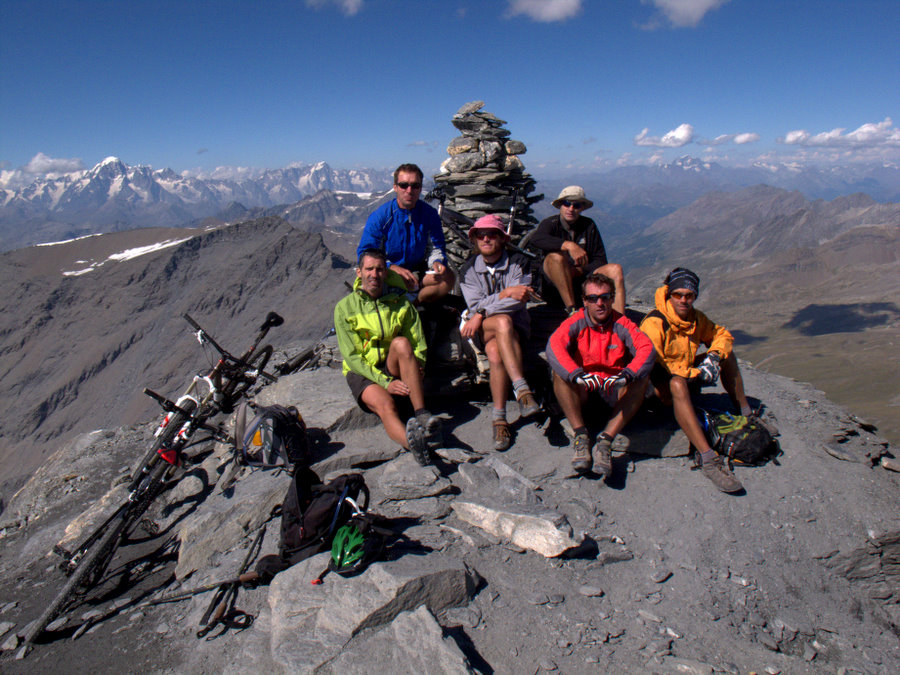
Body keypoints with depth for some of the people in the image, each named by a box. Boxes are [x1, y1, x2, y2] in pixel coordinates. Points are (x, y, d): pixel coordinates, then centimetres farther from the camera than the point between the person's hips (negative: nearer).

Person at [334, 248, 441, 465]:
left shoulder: (401, 303, 5)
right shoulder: (345, 308, -2)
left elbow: (419, 346, 4)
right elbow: (353, 357, -8)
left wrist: (415, 373, -18)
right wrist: (385, 382, -21)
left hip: (394, 369, 2)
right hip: (362, 373, -2)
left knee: (401, 343, -30)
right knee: (385, 404, -34)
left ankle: (422, 415, -40)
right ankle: (414, 444, -67)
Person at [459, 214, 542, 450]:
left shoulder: (517, 263, 4)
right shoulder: (468, 270, 9)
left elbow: (518, 301, -10)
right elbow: (475, 305, -5)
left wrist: (481, 315, -17)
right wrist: (506, 293, -18)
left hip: (515, 327, 0)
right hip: (480, 329, 1)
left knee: (496, 353, -36)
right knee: (503, 321, -37)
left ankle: (499, 418, -36)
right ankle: (522, 389, -45)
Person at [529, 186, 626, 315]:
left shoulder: (589, 225, 10)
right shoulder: (550, 223, -1)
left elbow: (600, 260, 7)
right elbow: (536, 239, -26)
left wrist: (581, 271, -14)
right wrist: (569, 245, -37)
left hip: (584, 275, 4)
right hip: (555, 280, -3)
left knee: (615, 269, -19)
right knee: (556, 256, -32)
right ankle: (572, 310, -37)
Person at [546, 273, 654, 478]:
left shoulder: (622, 324, -4)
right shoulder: (576, 323, -5)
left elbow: (646, 348, -19)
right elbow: (554, 345, -23)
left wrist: (627, 375, -38)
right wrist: (576, 375, -41)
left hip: (615, 389, 1)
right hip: (582, 390, 0)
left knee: (642, 379, -26)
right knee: (559, 373, -27)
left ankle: (606, 439, -32)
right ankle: (581, 436, -30)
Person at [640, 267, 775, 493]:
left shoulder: (696, 318, 4)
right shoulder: (654, 324, -22)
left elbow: (722, 334, 17)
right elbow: (651, 364, -28)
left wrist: (715, 354, -7)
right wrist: (696, 373, -25)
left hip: (687, 375, 9)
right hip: (659, 386, -8)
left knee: (727, 354, 7)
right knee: (677, 383, -43)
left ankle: (745, 414, 19)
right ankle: (707, 458, -51)